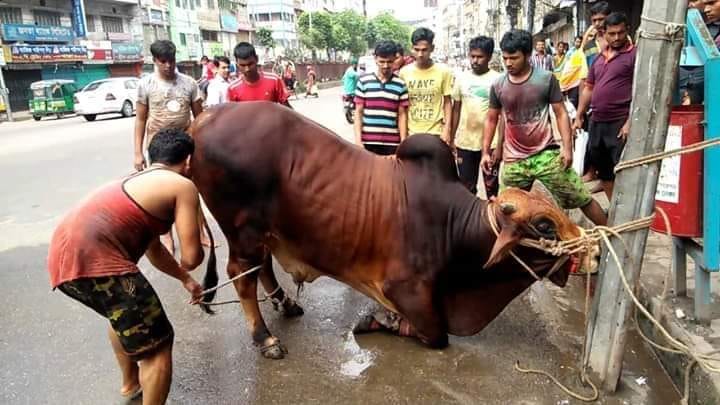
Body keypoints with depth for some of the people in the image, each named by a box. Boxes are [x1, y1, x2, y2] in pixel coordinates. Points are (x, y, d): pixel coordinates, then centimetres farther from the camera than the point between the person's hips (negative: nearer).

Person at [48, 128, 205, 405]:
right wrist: (186, 270, 21)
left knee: (124, 313, 35)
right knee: (157, 344, 1)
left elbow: (153, 249, 37)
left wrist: (186, 280, 47)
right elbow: (192, 257, -4)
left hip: (64, 253, 11)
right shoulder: (183, 186, 0)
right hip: (93, 259, -10)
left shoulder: (139, 181, 27)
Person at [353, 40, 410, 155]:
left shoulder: (400, 85, 3)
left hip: (392, 142, 1)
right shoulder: (364, 81, 1)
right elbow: (358, 112, 2)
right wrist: (358, 140, -5)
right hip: (368, 141, -1)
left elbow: (402, 115, 4)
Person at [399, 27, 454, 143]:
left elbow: (447, 102, 2)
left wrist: (447, 129, -6)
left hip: (435, 133, -1)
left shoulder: (443, 71, -4)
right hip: (411, 133, 1)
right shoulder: (404, 72, -1)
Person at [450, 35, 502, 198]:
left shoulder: (497, 79, -6)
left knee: (491, 188, 10)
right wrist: (452, 138, 7)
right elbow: (456, 110, 10)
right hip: (465, 142, 3)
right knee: (466, 188, 13)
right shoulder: (461, 78, 4)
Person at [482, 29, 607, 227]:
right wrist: (485, 152, 6)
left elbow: (561, 113, -1)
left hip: (547, 155, -2)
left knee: (582, 199, 6)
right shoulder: (498, 85, 2)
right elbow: (491, 120, 12)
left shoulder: (546, 79, -4)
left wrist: (567, 147, -10)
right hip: (513, 161, 2)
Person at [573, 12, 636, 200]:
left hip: (620, 123, -7)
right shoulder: (599, 58, 16)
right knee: (602, 170, 16)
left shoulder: (635, 54, -6)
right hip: (597, 122, 7)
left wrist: (630, 122, -18)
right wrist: (579, 117, 15)